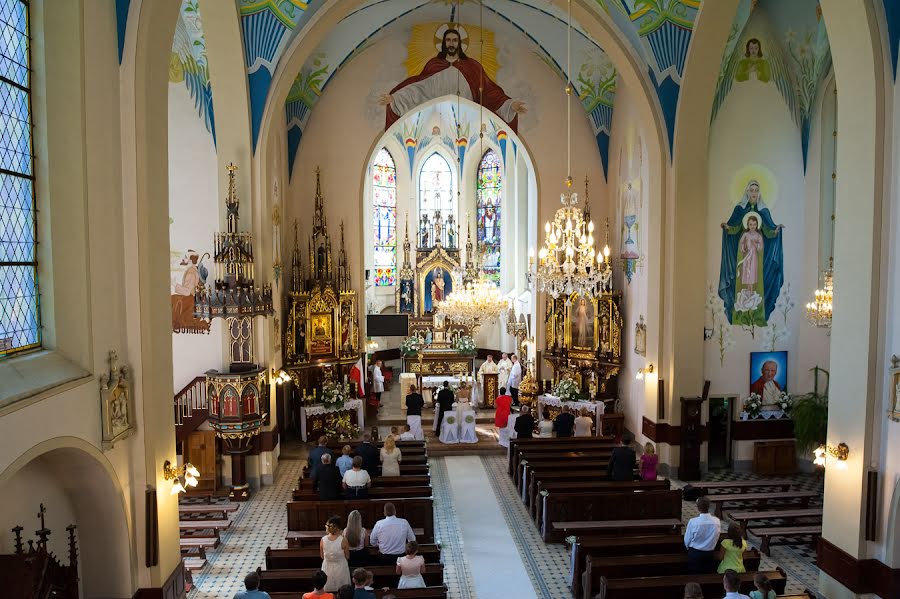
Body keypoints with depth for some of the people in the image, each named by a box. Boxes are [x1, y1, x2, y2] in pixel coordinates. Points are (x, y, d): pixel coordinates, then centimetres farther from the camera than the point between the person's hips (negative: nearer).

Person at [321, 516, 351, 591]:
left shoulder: (323, 540, -12)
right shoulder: (343, 540, -20)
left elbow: (322, 556, 2)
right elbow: (347, 556, -8)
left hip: (327, 569, 3)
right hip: (341, 568, -2)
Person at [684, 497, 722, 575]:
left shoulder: (693, 521, -22)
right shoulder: (717, 521, -14)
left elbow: (687, 540, -9)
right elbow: (716, 539, 2)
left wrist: (689, 549, 12)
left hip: (695, 553, -3)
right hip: (710, 553, 3)